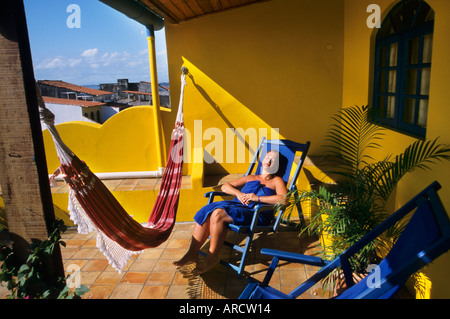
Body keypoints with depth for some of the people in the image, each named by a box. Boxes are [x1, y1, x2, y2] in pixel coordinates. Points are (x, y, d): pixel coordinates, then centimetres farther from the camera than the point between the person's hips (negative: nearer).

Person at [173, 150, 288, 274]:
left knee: (218, 214, -30)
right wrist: (238, 193, 1)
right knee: (206, 212, -22)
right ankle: (192, 253, -14)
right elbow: (225, 186, 23)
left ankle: (212, 257, -18)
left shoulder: (277, 181, 14)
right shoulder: (250, 178, 29)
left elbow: (284, 199, -8)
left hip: (257, 214, -5)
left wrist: (258, 198, -15)